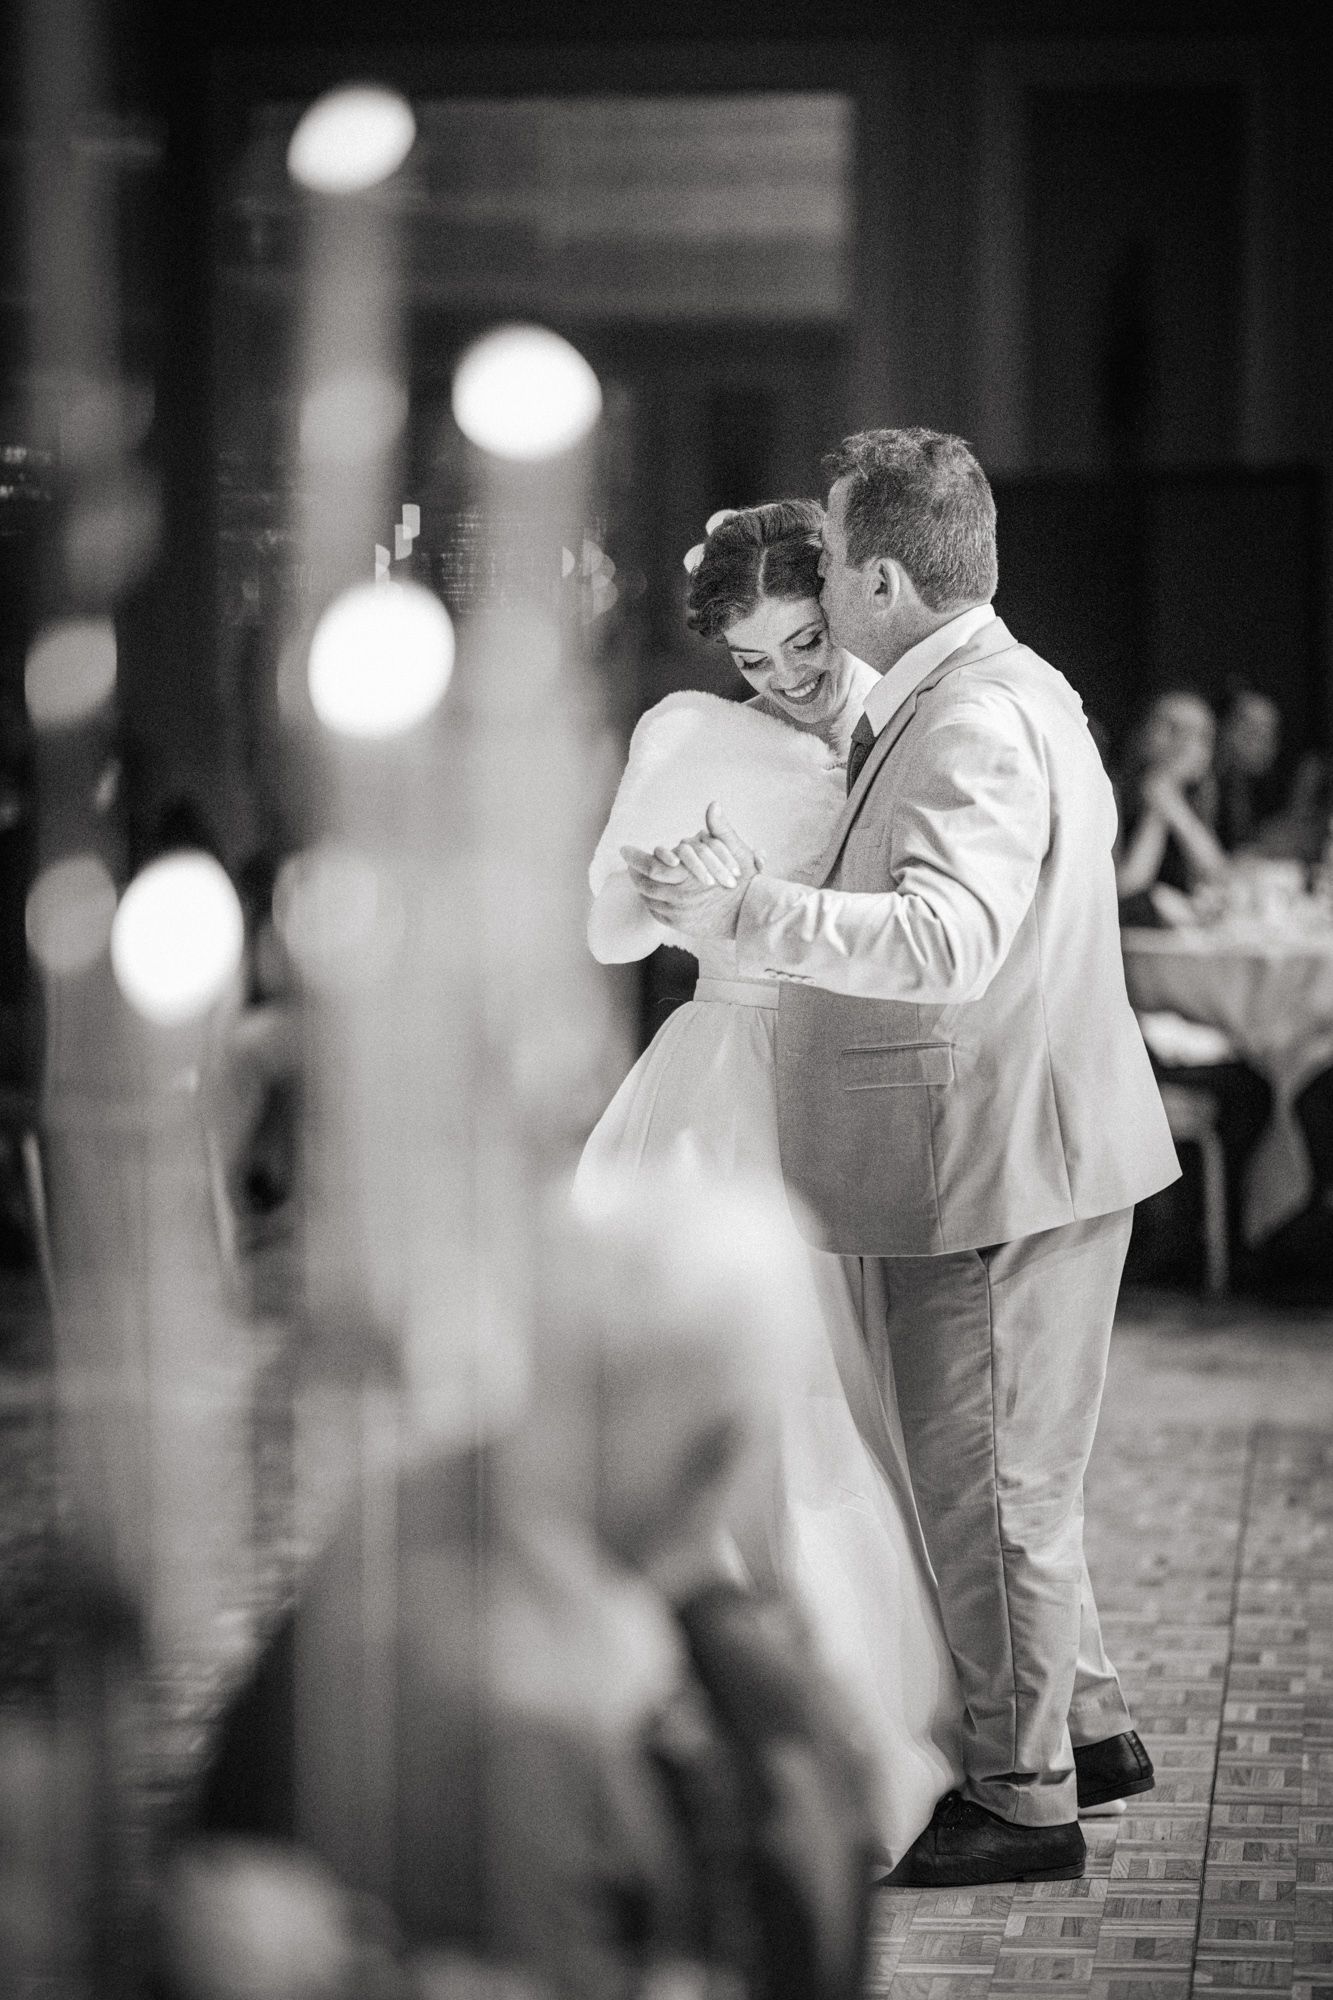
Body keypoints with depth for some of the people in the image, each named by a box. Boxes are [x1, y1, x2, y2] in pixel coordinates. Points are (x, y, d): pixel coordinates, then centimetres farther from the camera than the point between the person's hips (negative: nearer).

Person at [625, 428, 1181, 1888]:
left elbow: (950, 935, -35)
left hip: (998, 1168, -11)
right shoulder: (1015, 690, 13)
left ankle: (1023, 1798, 11)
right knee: (1007, 1475, 21)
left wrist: (757, 915, -43)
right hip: (1016, 1153, 11)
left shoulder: (973, 726, -21)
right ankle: (1084, 1726, 33)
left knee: (989, 1483, 0)